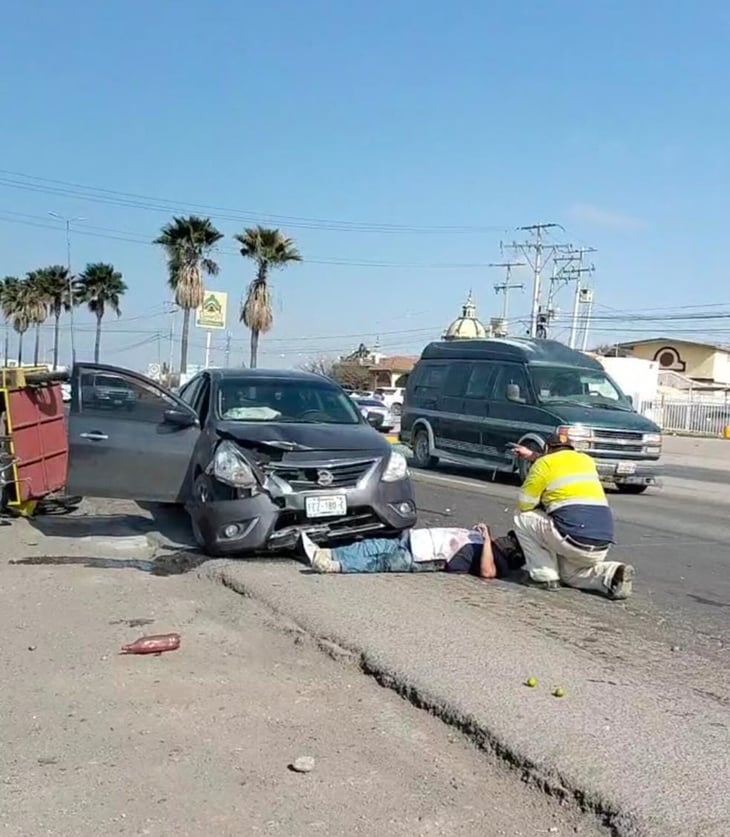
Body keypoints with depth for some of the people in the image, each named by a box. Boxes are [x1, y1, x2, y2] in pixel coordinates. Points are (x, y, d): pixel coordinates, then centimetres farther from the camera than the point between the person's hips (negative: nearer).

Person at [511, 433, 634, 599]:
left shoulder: (544, 463, 3)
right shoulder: (587, 460, 21)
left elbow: (524, 505, 5)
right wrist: (533, 456, 49)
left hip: (573, 539, -7)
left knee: (522, 518, 13)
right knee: (569, 574, 30)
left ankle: (544, 576, 7)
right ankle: (612, 574, 4)